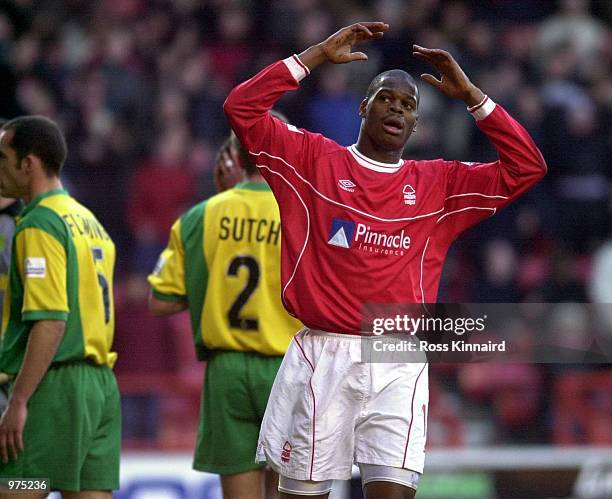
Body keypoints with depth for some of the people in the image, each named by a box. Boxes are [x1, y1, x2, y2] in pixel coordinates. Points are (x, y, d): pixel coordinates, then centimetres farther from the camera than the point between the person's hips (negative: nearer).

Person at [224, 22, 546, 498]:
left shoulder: (438, 183, 13)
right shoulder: (313, 159, 8)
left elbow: (526, 167, 9)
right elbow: (242, 108, -1)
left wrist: (470, 94, 5)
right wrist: (319, 54, -2)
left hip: (399, 365, 1)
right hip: (322, 354, -1)